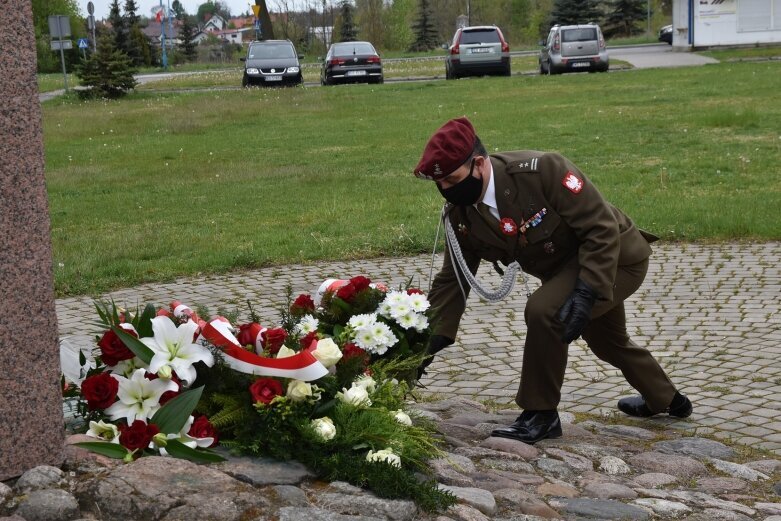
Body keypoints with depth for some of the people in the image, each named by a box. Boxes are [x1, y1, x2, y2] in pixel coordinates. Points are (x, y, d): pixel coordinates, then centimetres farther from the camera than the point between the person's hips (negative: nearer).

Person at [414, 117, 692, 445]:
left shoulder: (542, 171, -34)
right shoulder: (460, 216, -13)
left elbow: (602, 228, -30)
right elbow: (452, 280, -6)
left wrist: (586, 293, -37)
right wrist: (428, 344, -14)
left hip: (615, 256, -8)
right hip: (566, 268, 9)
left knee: (544, 310, -30)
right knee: (608, 341, 28)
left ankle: (541, 415, -12)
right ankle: (666, 400, 56)